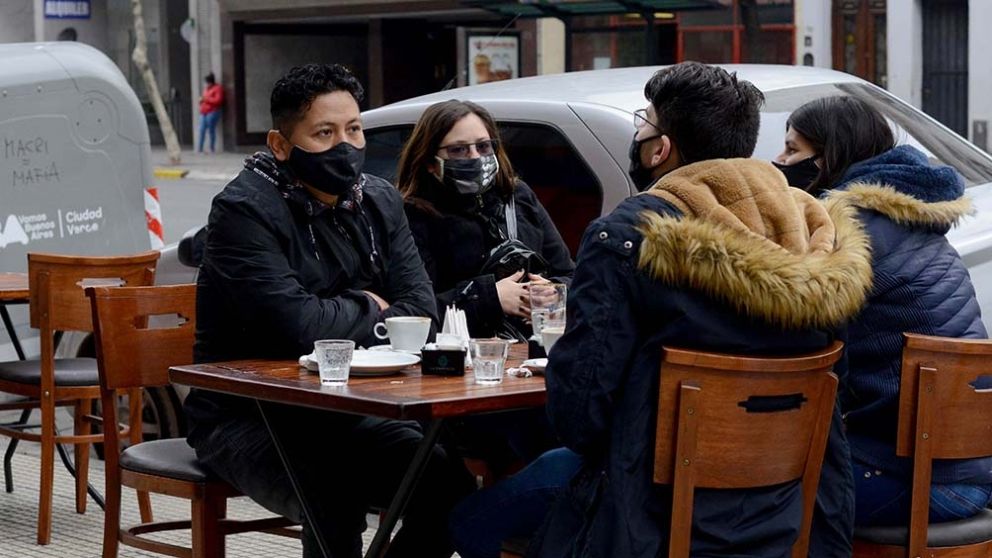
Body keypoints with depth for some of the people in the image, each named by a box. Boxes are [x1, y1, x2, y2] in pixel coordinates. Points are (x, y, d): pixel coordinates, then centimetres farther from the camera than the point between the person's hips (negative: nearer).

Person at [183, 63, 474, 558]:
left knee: (450, 482, -9)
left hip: (342, 410, 7)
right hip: (247, 420, -7)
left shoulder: (379, 201, 7)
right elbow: (297, 326, -27)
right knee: (335, 496, -33)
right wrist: (369, 310, -8)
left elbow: (420, 309, -2)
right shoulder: (244, 210, -16)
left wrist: (341, 325, -20)